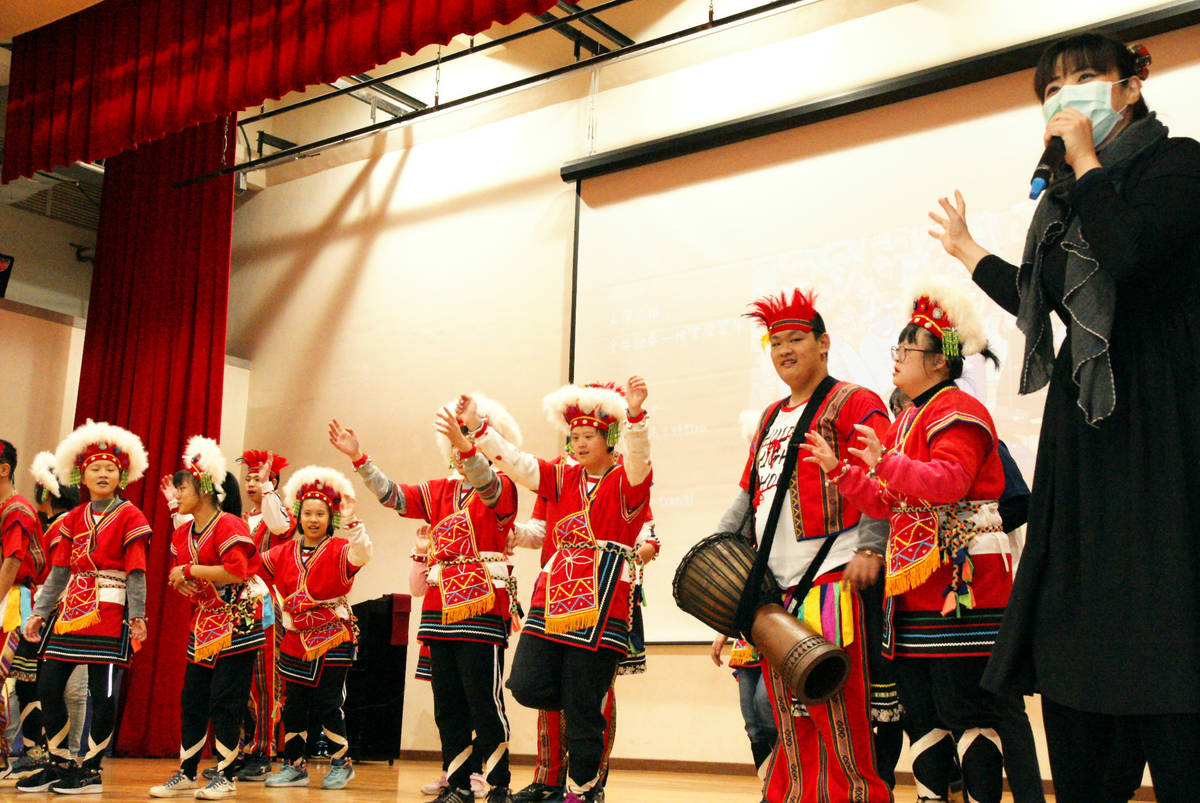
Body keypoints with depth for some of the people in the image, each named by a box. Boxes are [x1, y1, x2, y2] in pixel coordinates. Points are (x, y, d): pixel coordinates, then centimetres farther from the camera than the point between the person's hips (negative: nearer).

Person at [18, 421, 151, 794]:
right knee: (48, 685, 3)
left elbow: (136, 571, -6)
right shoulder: (73, 519, 14)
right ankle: (59, 764, 16)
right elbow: (59, 570, 13)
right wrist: (39, 612, 7)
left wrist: (136, 617, -13)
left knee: (101, 690, -4)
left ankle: (91, 769, 6)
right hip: (71, 607, 6)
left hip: (108, 609, -6)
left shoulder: (129, 517, -1)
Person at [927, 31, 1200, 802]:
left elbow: (1131, 258, -21)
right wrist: (972, 255, 37)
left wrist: (1087, 161, -9)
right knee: (1067, 655, 7)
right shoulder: (1068, 200, 19)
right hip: (1083, 426, 8)